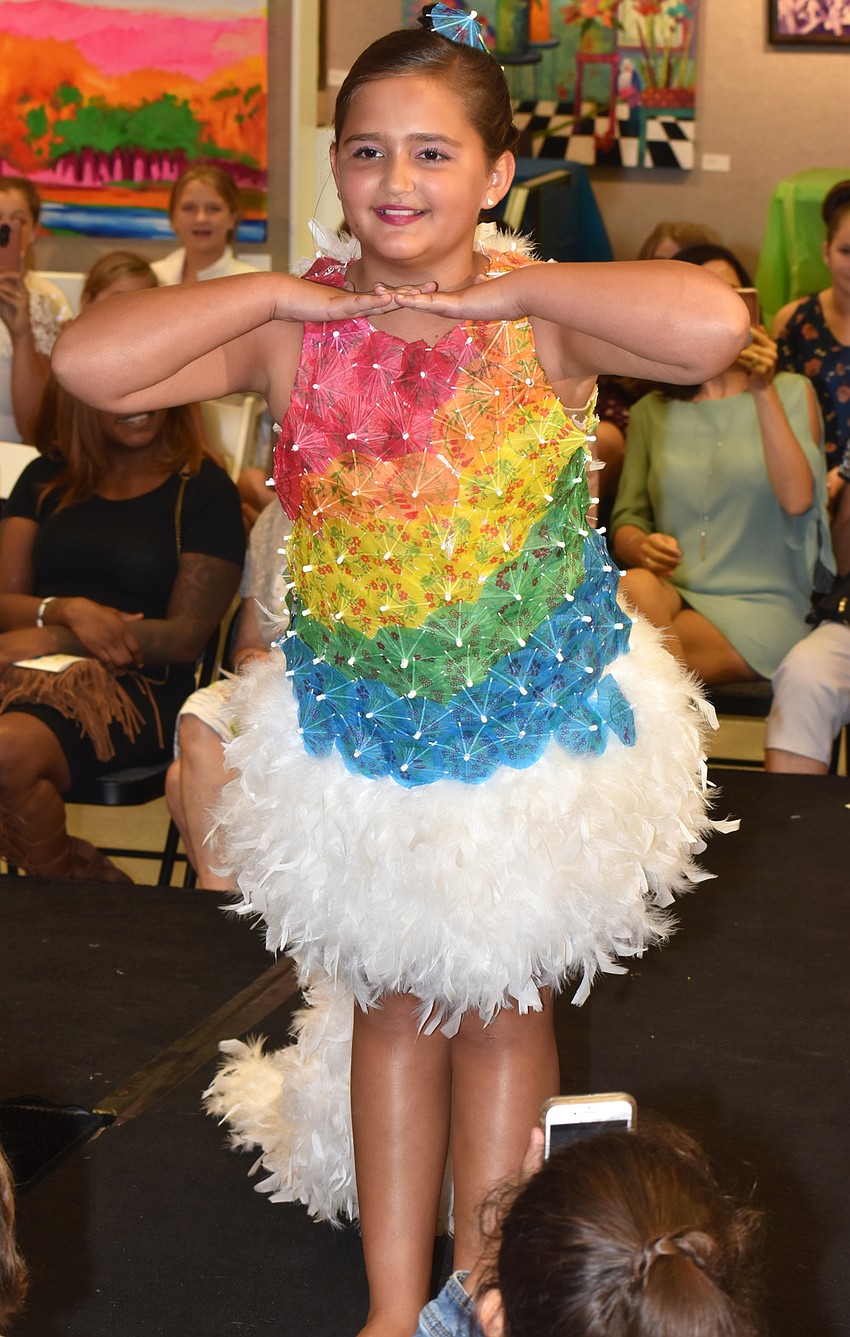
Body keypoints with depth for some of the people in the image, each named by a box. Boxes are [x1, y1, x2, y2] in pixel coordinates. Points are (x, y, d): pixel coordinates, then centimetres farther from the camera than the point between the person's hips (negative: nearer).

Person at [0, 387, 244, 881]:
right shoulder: (45, 482, 19)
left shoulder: (204, 490, 4)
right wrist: (66, 611, -12)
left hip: (138, 684, -4)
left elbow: (187, 637, -3)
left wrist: (49, 639, -11)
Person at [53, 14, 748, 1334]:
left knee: (499, 1001, 14)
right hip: (359, 724, 2)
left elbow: (713, 325, -34)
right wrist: (283, 296, -18)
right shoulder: (294, 329, -8)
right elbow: (89, 362, -19)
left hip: (535, 719, -2)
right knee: (392, 999, 15)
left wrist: (509, 290, -25)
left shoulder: (543, 324, -15)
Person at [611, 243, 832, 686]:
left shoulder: (790, 393, 9)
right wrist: (641, 547, -14)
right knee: (636, 585, -34)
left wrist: (764, 393, -16)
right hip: (674, 595, 3)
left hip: (760, 605, -3)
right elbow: (625, 520, 11)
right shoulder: (651, 412, 16)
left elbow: (796, 499, -9)